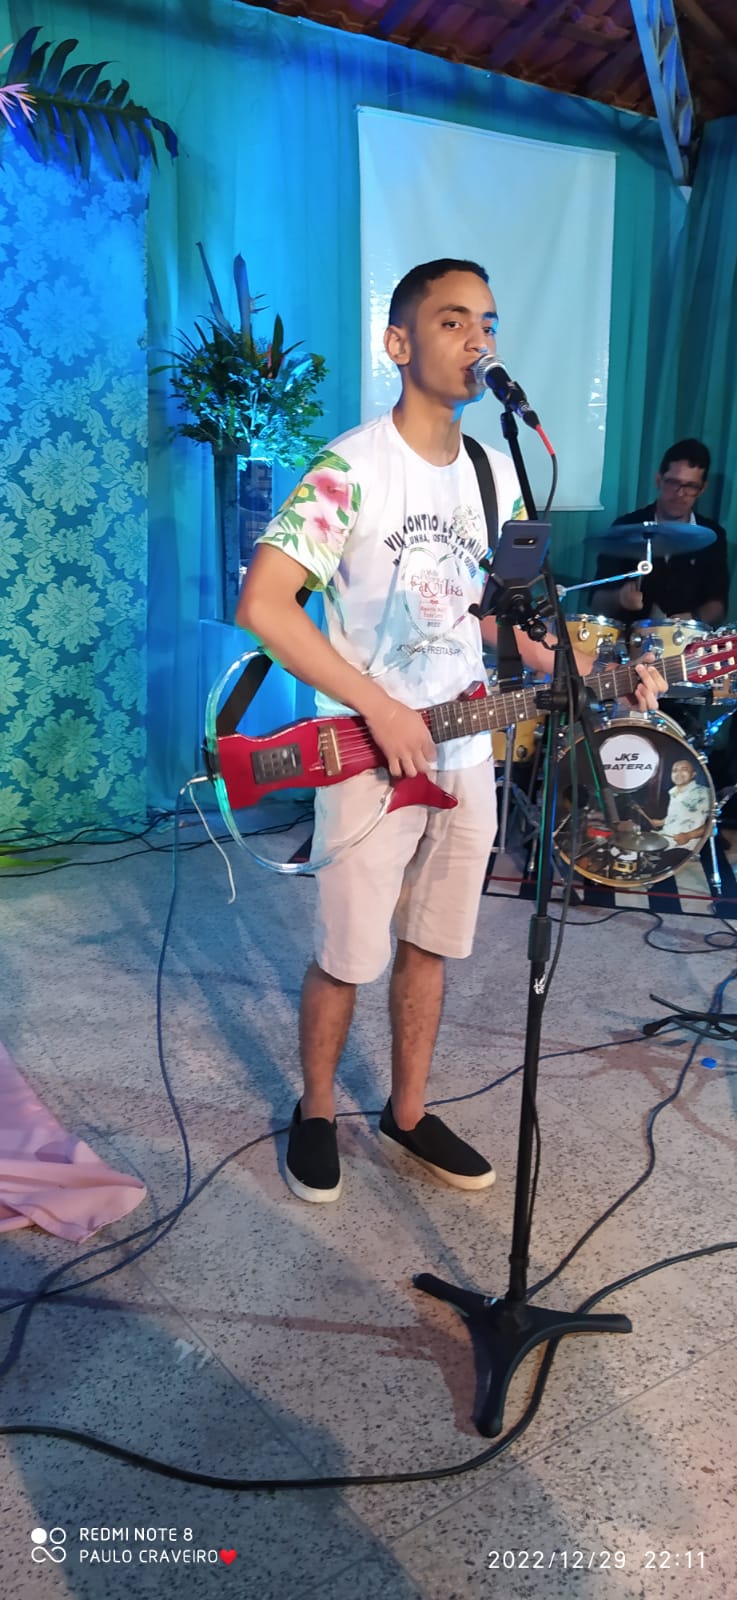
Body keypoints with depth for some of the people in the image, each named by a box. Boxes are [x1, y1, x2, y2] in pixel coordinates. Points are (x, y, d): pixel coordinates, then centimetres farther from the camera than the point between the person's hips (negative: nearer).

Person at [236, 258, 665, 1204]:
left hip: (464, 757, 6)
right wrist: (381, 708, -22)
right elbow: (261, 606, -23)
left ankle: (407, 1114, 34)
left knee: (429, 946, 16)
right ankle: (315, 1112, 30)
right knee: (347, 959, 5)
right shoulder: (351, 469, -15)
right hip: (367, 762, -6)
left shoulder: (499, 473, 8)